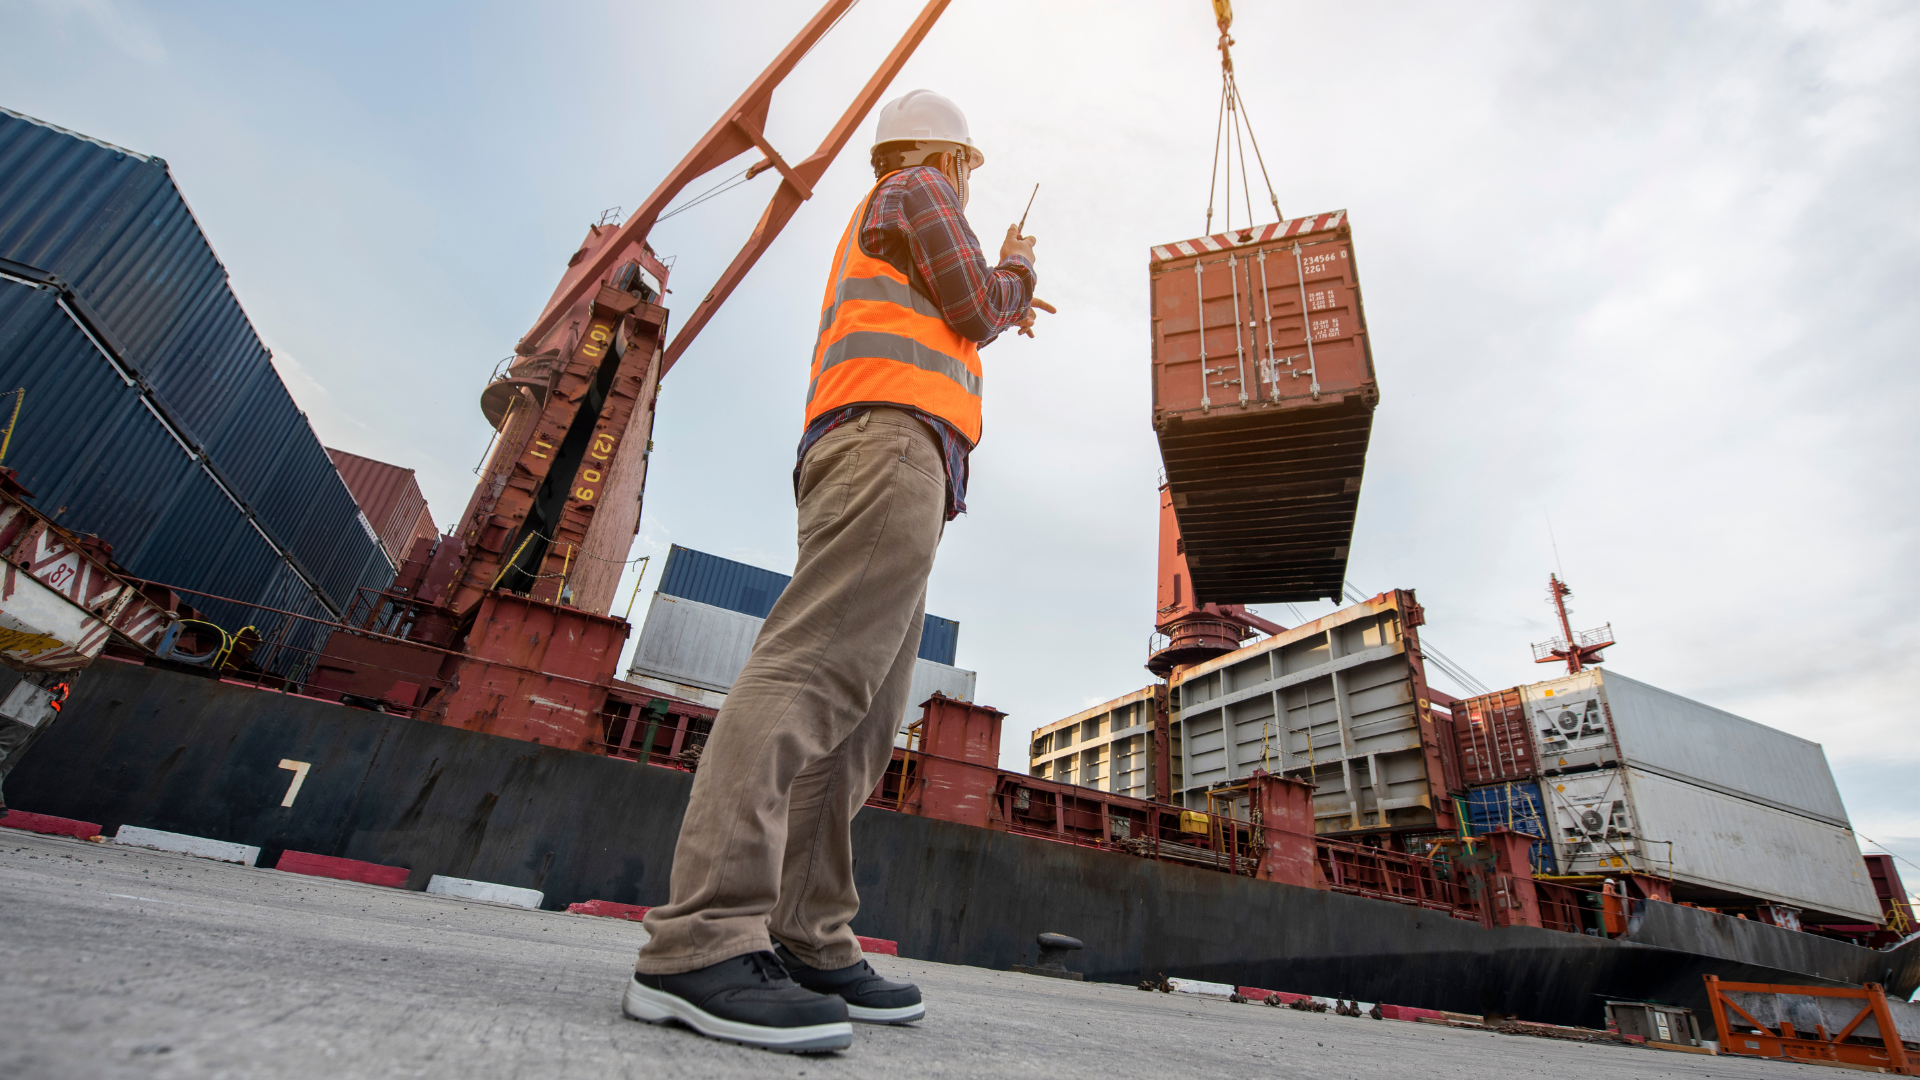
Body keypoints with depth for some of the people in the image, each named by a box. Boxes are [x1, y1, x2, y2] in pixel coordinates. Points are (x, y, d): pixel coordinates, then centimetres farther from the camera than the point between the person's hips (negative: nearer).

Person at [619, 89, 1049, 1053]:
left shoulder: (865, 235, 41)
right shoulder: (917, 188, 15)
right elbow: (976, 305, 3)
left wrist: (1000, 310, 50)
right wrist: (1016, 268, 24)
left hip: (858, 460, 10)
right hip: (892, 441, -9)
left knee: (862, 719, -2)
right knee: (816, 667, -25)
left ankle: (807, 943, -4)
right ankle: (702, 940, -30)